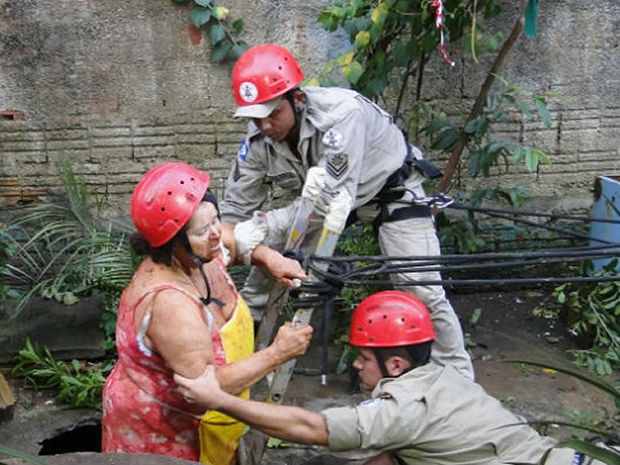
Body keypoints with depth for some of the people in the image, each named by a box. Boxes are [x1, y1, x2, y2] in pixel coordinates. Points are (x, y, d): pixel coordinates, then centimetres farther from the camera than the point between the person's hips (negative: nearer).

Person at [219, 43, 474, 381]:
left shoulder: (341, 112, -40)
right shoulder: (259, 137, -21)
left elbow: (332, 200, -42)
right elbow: (236, 206, -12)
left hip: (390, 191, -5)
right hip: (323, 193, 5)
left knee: (422, 290, -13)